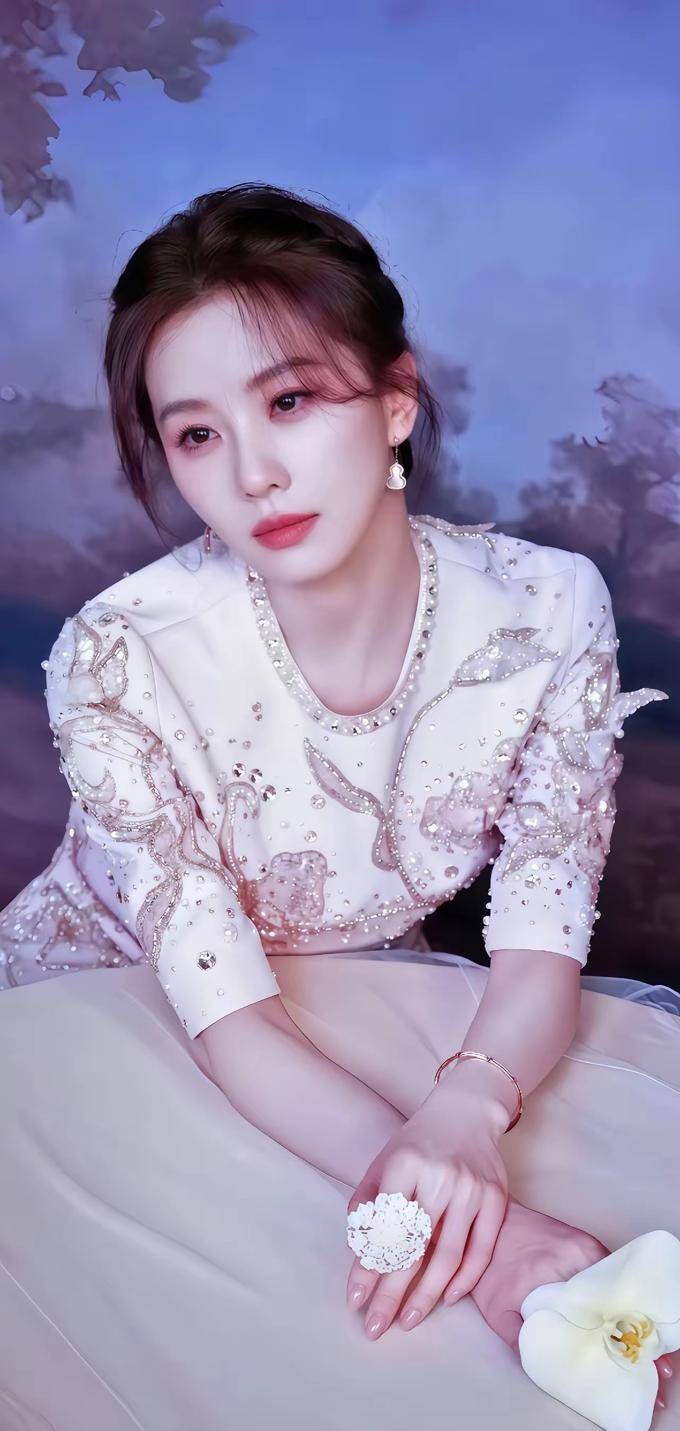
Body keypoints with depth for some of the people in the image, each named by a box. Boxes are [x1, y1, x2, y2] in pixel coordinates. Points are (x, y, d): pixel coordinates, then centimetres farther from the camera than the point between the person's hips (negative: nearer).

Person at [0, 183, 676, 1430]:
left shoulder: (547, 611, -19)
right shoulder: (122, 657, -27)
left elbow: (542, 945, -16)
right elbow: (222, 1003, -26)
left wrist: (465, 1107, -38)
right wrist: (478, 1222, -40)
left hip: (361, 994, 3)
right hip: (109, 1003, -3)